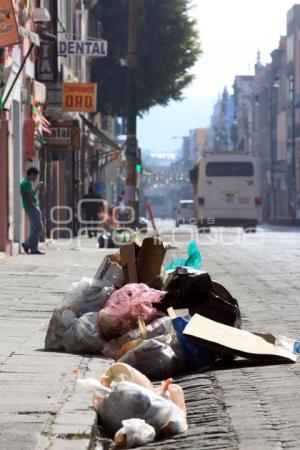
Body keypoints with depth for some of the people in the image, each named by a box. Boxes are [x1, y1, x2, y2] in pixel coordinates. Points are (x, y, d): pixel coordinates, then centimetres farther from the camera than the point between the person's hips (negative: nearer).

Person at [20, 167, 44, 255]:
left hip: (33, 208, 11)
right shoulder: (26, 183, -12)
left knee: (34, 229, 9)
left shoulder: (26, 183, 19)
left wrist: (37, 187, 27)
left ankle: (34, 249, 7)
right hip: (31, 208, -11)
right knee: (39, 228, -10)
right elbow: (28, 197, -19)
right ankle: (27, 244, -9)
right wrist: (34, 207, -20)